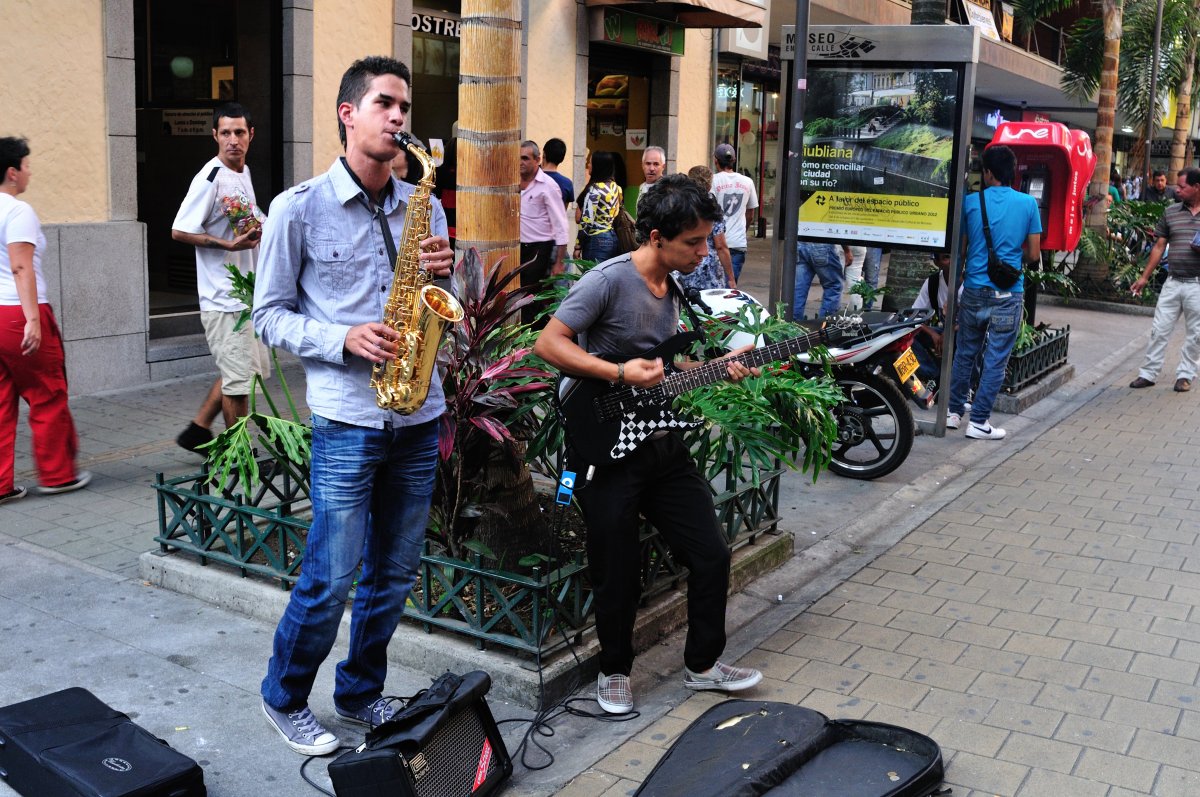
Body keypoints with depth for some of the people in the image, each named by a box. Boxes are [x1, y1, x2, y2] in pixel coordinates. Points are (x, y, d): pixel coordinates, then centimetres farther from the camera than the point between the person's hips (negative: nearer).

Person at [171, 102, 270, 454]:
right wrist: (229, 244, -24)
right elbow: (179, 231, -18)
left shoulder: (244, 172, 12)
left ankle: (197, 431, 28)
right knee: (239, 378, -2)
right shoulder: (211, 178, -15)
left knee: (245, 369, 18)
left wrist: (257, 230, 6)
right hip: (223, 297, -9)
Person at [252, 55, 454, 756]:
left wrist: (444, 272, -7)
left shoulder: (424, 206, 9)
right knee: (332, 577, -2)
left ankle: (361, 692, 32)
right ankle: (285, 699, 22)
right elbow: (270, 314, 0)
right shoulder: (299, 209, -3)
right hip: (347, 417, -5)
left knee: (395, 574, 13)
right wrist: (343, 340, -16)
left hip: (420, 415, 5)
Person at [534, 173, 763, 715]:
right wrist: (620, 374, -24)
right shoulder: (609, 281, -16)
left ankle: (703, 664, 29)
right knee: (618, 577, 5)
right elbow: (548, 343, -19)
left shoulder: (671, 289, 10)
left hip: (661, 444, 8)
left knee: (711, 556, 10)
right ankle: (614, 671, 29)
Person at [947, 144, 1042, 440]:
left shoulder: (970, 202, -2)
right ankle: (978, 421, 6)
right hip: (1008, 294, -1)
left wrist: (958, 276, 16)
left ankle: (953, 411, 22)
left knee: (965, 354, 15)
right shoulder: (1028, 204, -2)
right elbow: (1033, 254, 0)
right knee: (995, 360, 4)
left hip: (974, 290, 1)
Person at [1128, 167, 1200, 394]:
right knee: (1159, 330, 3)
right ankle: (1148, 373, 9)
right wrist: (1144, 277, 8)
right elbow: (1159, 246, 11)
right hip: (1173, 282, 2)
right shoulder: (1171, 212, 7)